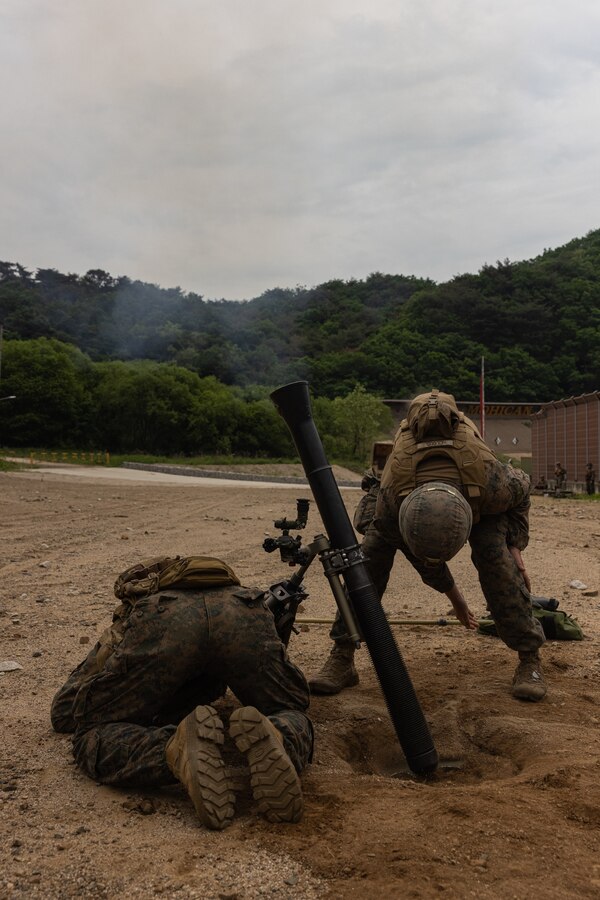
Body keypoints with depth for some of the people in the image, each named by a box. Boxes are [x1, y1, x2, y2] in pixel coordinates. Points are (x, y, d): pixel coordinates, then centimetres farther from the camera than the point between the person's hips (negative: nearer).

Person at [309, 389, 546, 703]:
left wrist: (515, 547, -17)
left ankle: (530, 658, -9)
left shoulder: (492, 485, -45)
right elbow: (422, 562, -18)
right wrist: (455, 598, -5)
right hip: (407, 485, 0)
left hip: (470, 479, 0)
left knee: (494, 554, -24)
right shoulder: (391, 501, -41)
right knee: (370, 553, -19)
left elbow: (522, 487, -14)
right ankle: (341, 658, -10)